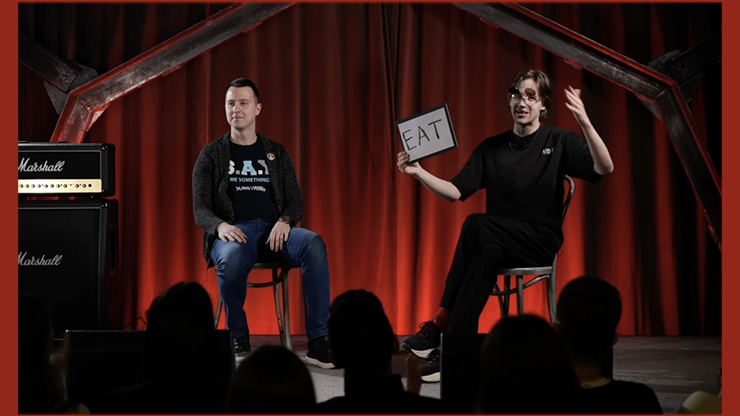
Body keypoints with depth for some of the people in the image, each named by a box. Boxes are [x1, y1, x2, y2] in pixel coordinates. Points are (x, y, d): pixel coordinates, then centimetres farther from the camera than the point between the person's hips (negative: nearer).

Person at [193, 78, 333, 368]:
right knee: (230, 259, -41)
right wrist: (220, 225, -20)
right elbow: (200, 209, 4)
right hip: (233, 233, -2)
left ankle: (318, 342, -35)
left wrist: (285, 221, -12)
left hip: (274, 231, 2)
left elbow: (295, 202, 14)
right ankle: (239, 339, -17)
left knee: (313, 244, -33)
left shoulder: (276, 154, 19)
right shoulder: (211, 155, 12)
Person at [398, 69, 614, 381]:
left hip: (541, 241, -3)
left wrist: (585, 123, -25)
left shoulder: (558, 141, 4)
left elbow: (605, 168, -11)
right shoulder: (492, 148, 13)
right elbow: (455, 192, 7)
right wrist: (419, 173, -10)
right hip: (498, 242, 3)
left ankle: (440, 322, -32)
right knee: (487, 252, -36)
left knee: (477, 224, -32)